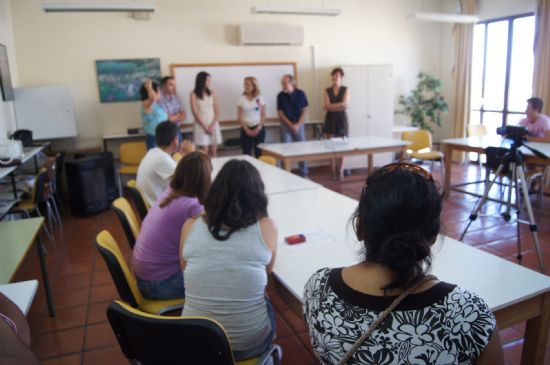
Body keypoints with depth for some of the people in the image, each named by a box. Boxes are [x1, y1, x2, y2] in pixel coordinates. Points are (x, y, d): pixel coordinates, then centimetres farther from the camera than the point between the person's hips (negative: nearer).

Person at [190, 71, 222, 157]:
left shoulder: (212, 93, 7)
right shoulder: (193, 94, -3)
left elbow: (217, 111, 4)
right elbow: (195, 112, -7)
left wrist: (212, 125, -9)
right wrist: (205, 126, -11)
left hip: (213, 125, 3)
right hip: (201, 125, -3)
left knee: (213, 152, 3)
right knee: (204, 152, -7)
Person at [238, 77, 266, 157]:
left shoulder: (260, 98, 2)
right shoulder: (241, 98, 2)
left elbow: (263, 115, 2)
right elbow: (239, 116, 0)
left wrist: (259, 128, -9)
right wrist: (246, 129, -9)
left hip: (258, 128, 0)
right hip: (246, 129, 0)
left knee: (259, 152, 0)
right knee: (246, 152, -2)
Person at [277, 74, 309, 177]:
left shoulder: (300, 94, -5)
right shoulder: (281, 95, -5)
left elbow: (304, 111, -2)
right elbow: (280, 113, -3)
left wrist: (297, 125, -12)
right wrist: (291, 125, -11)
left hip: (299, 124, 0)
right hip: (286, 125, 0)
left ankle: (304, 174, 13)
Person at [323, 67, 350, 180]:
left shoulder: (345, 90, 4)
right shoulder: (327, 91, 7)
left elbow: (345, 104, -11)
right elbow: (327, 106, -4)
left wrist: (331, 106, -12)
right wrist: (339, 106, -11)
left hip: (341, 119, -1)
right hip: (330, 119, 1)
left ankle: (340, 172, 4)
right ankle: (333, 172, 4)